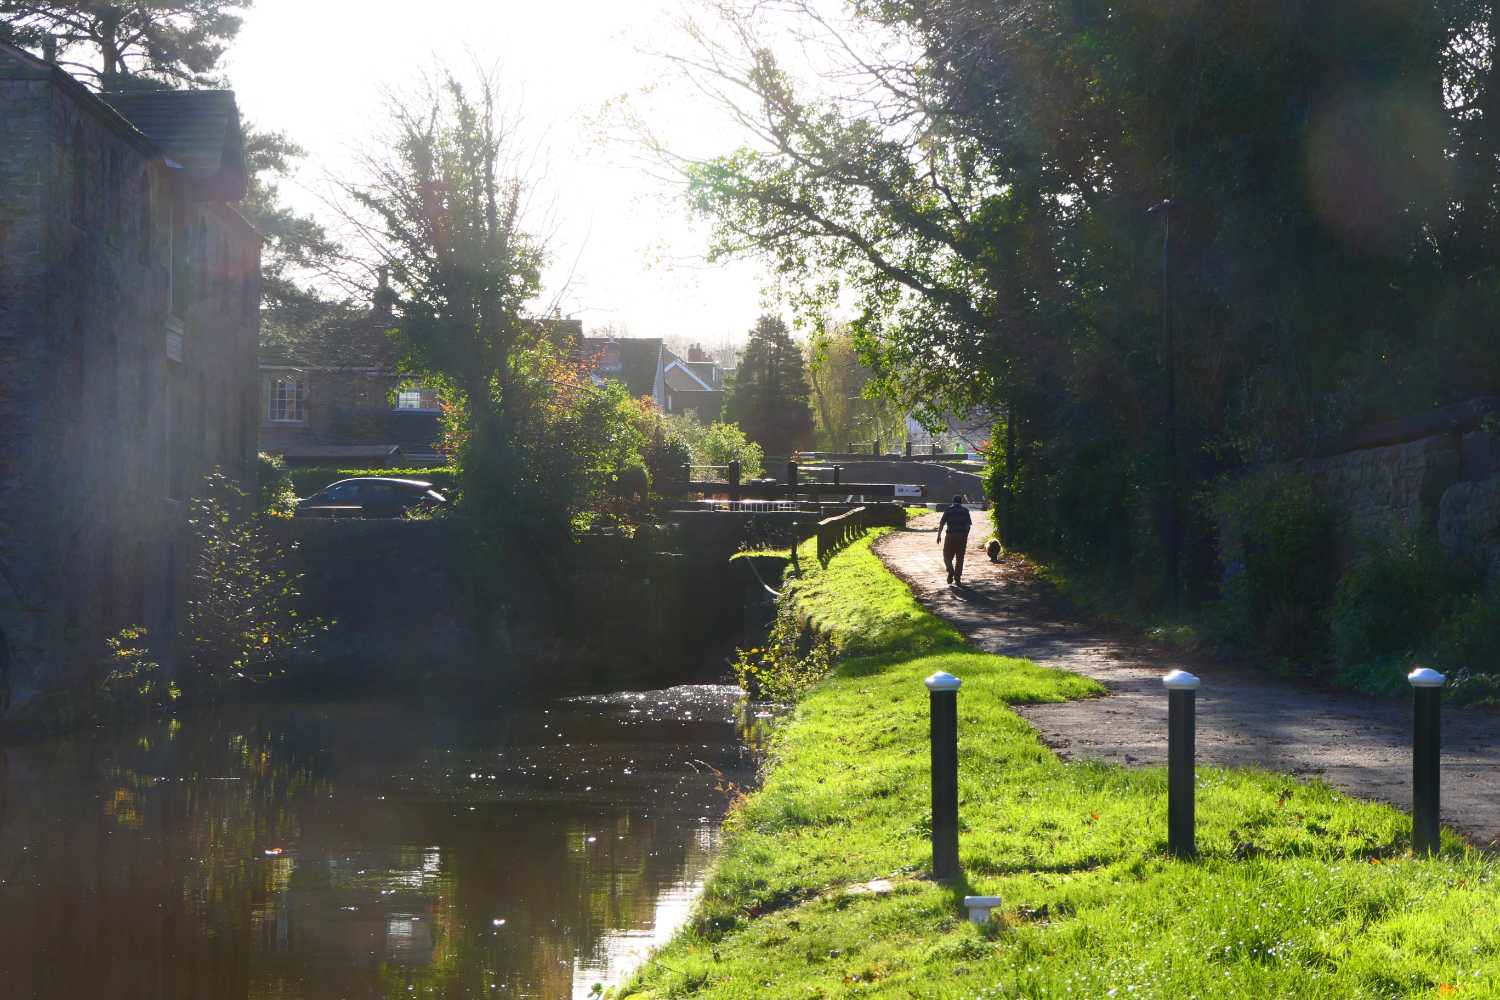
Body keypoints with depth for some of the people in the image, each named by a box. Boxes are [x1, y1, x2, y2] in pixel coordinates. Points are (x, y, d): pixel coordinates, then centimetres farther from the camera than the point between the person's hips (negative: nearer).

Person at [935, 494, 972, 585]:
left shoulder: (948, 510, 1)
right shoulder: (965, 510, 6)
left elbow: (941, 523, -4)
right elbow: (968, 524, 5)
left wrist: (939, 535, 2)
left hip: (951, 536, -2)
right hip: (962, 536, 2)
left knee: (947, 556, 9)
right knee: (959, 558, 8)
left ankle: (951, 571, -14)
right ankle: (957, 578, 7)